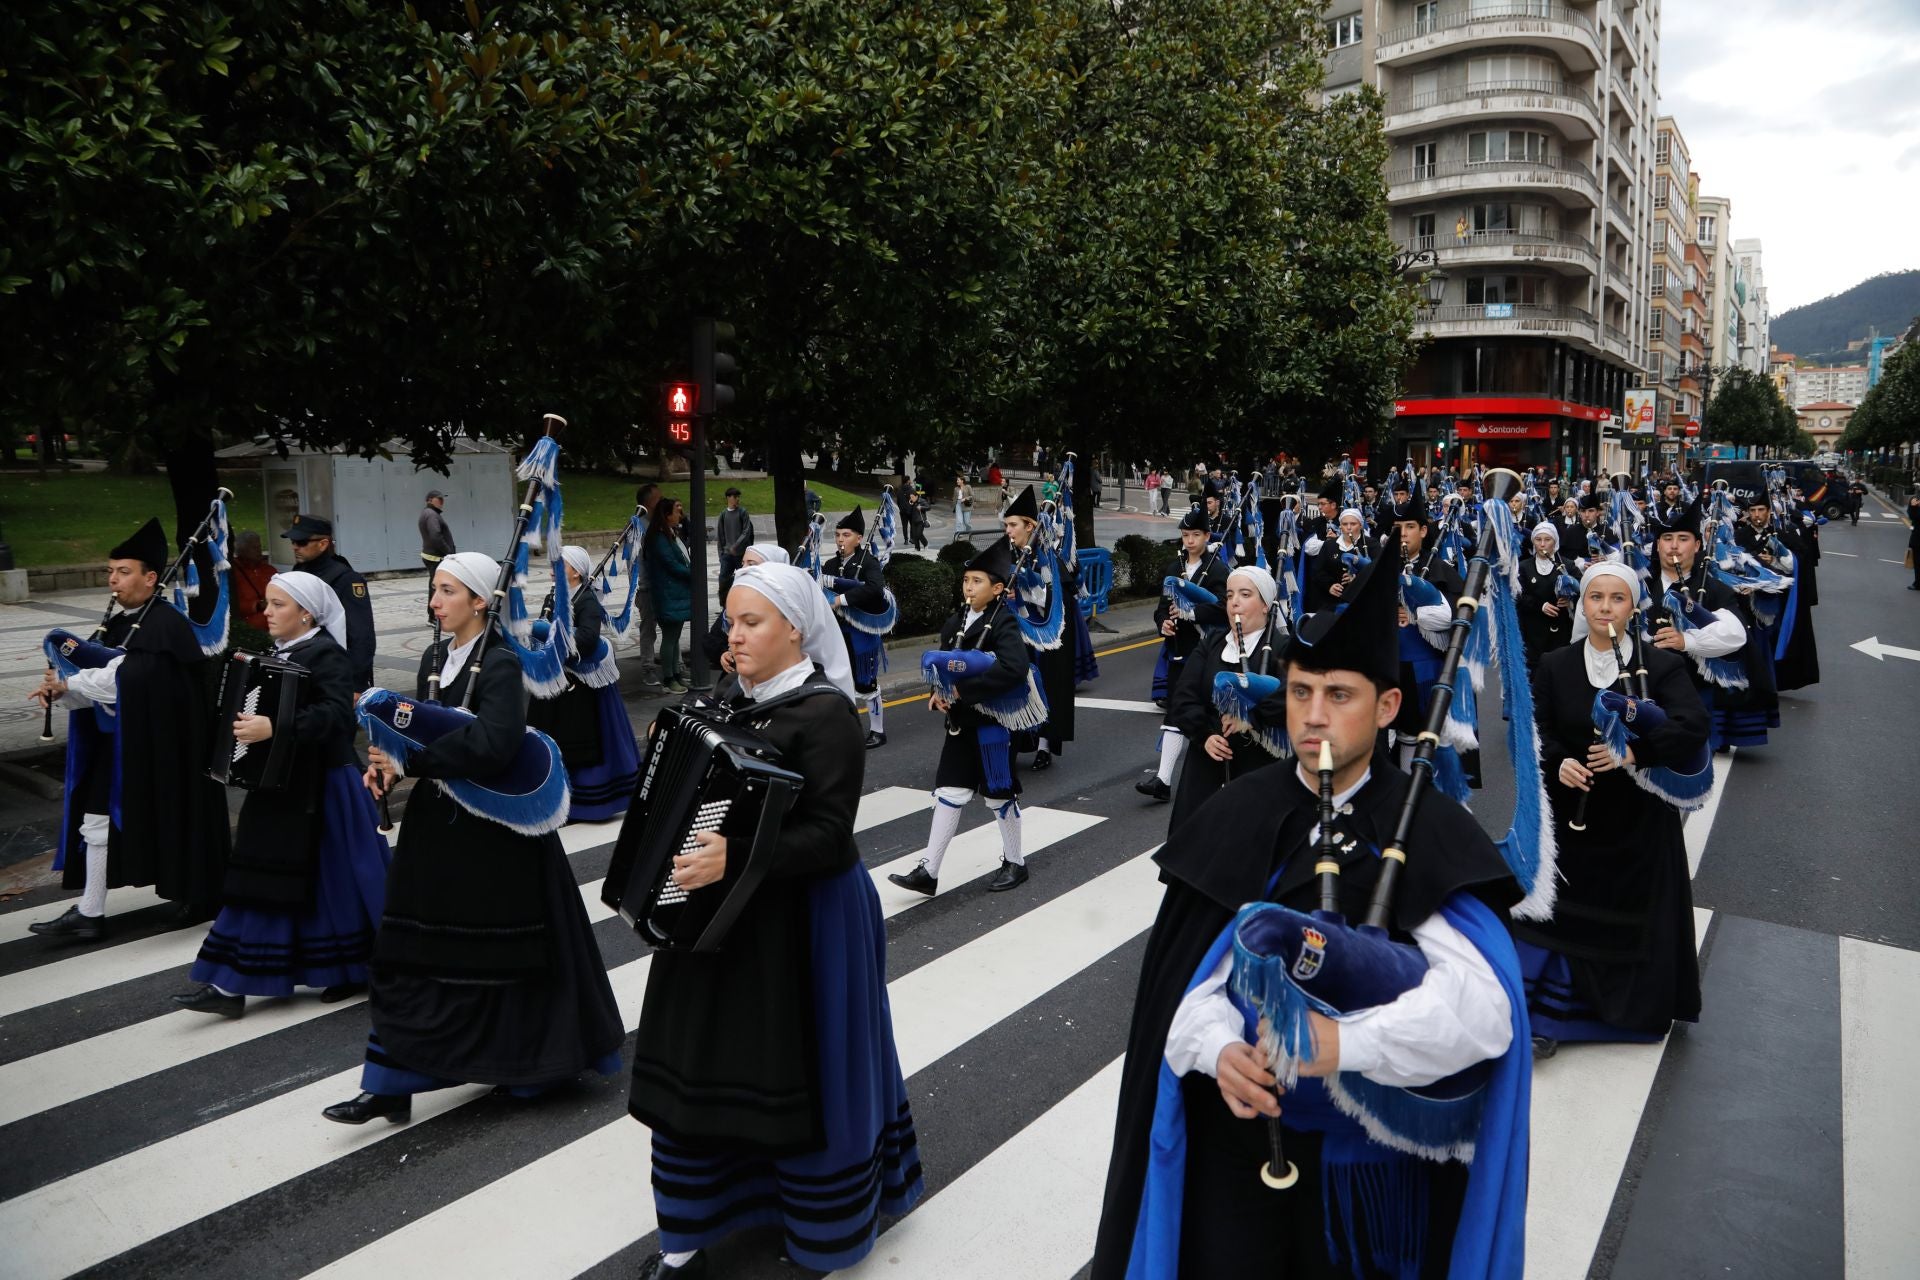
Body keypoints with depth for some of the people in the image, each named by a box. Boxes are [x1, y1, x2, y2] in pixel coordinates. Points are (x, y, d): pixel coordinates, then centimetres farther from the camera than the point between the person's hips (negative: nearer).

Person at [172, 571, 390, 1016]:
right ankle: (230, 984, 17)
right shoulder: (277, 652, 11)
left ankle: (353, 969, 17)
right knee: (263, 879, 10)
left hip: (318, 787, -9)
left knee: (329, 878, 1)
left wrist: (274, 727, -38)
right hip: (277, 783, 9)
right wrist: (246, 719, 4)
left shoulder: (327, 655, -16)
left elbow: (336, 713, -29)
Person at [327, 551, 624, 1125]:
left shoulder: (501, 665, -15)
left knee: (501, 948, 6)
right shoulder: (434, 657, 8)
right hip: (436, 823, 7)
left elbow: (492, 743, -29)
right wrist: (391, 763, -10)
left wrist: (408, 762, -26)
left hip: (495, 827, -7)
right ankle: (390, 1085, 17)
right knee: (409, 950, 7)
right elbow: (418, 727, 11)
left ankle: (524, 1067, 28)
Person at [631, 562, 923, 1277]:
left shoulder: (825, 714, -17)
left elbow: (829, 835, -23)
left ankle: (827, 1219, 31)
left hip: (800, 919, -7)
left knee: (799, 1063, 6)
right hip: (723, 913, 7)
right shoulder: (738, 699, 7)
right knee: (701, 1062, 11)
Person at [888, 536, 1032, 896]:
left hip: (993, 722, -6)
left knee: (999, 793, 7)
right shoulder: (956, 621, 7)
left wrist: (963, 689, -29)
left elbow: (1016, 669, -31)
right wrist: (939, 691, -4)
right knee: (949, 792, 6)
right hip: (959, 721, 6)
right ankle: (929, 871, 8)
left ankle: (1015, 863, 26)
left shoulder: (1003, 623, -15)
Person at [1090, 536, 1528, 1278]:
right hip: (1237, 1136, 2)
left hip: (1368, 1149, -1)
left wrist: (1346, 1043, -36)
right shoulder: (1235, 818, -4)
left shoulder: (1432, 834, -11)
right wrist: (1219, 1048, -26)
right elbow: (1187, 972, -6)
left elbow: (1485, 1005, -23)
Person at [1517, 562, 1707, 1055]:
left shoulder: (1661, 666, -3)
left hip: (1639, 819, -1)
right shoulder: (1553, 666, 3)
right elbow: (1535, 732, -2)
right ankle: (1548, 1016, 12)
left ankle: (1635, 1010, 26)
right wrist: (1558, 763, -23)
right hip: (1571, 815, 1)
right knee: (1562, 913, 1)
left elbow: (1693, 728, -16)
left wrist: (1635, 751, -31)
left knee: (1636, 918, 4)